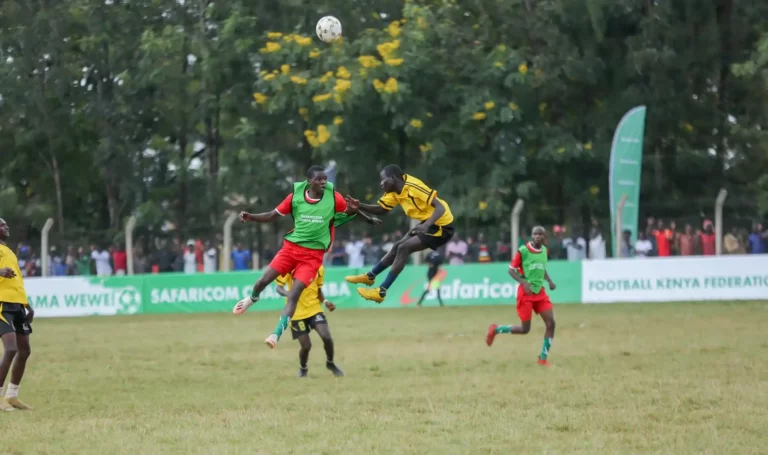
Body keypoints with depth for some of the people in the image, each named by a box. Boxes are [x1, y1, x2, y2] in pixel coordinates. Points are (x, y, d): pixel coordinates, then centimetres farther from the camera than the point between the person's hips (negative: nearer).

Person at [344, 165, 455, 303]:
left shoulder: (413, 187, -27)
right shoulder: (394, 192, 1)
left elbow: (441, 207, -31)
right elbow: (382, 209, 7)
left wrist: (426, 225, -47)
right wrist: (359, 206, -10)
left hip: (442, 226, -9)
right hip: (429, 224, 9)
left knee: (404, 248, -15)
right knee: (397, 247, 16)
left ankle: (381, 292, -10)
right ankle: (370, 276, 35)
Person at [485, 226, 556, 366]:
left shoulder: (544, 250, 7)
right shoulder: (523, 251, -12)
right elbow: (511, 270, -8)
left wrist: (550, 281, 4)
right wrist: (524, 282, -23)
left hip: (540, 292, 6)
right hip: (526, 292, -6)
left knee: (550, 323, -7)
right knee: (525, 329, -4)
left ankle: (543, 358, 4)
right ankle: (495, 330, 21)